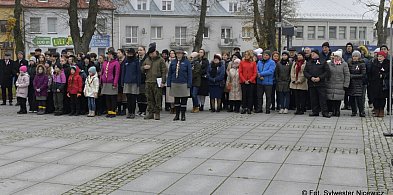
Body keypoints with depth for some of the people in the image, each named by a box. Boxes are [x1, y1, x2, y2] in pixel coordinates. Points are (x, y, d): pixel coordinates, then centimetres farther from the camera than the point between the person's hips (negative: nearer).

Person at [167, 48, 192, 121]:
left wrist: (189, 84, -9)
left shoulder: (187, 62, -1)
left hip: (183, 84, -3)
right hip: (174, 84, 3)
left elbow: (189, 73, -3)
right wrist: (169, 83, 3)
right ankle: (177, 115, 17)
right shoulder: (173, 62, 9)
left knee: (184, 100, 3)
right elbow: (169, 73, 10)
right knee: (176, 100, 10)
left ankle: (183, 115, 12)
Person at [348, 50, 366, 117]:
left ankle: (362, 112, -1)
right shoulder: (349, 63, 10)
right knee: (351, 98, 4)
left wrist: (353, 76, -10)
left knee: (359, 98, -9)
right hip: (351, 83, 4)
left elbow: (363, 75, -7)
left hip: (358, 84, -4)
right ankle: (354, 111, 17)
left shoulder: (362, 64, -2)